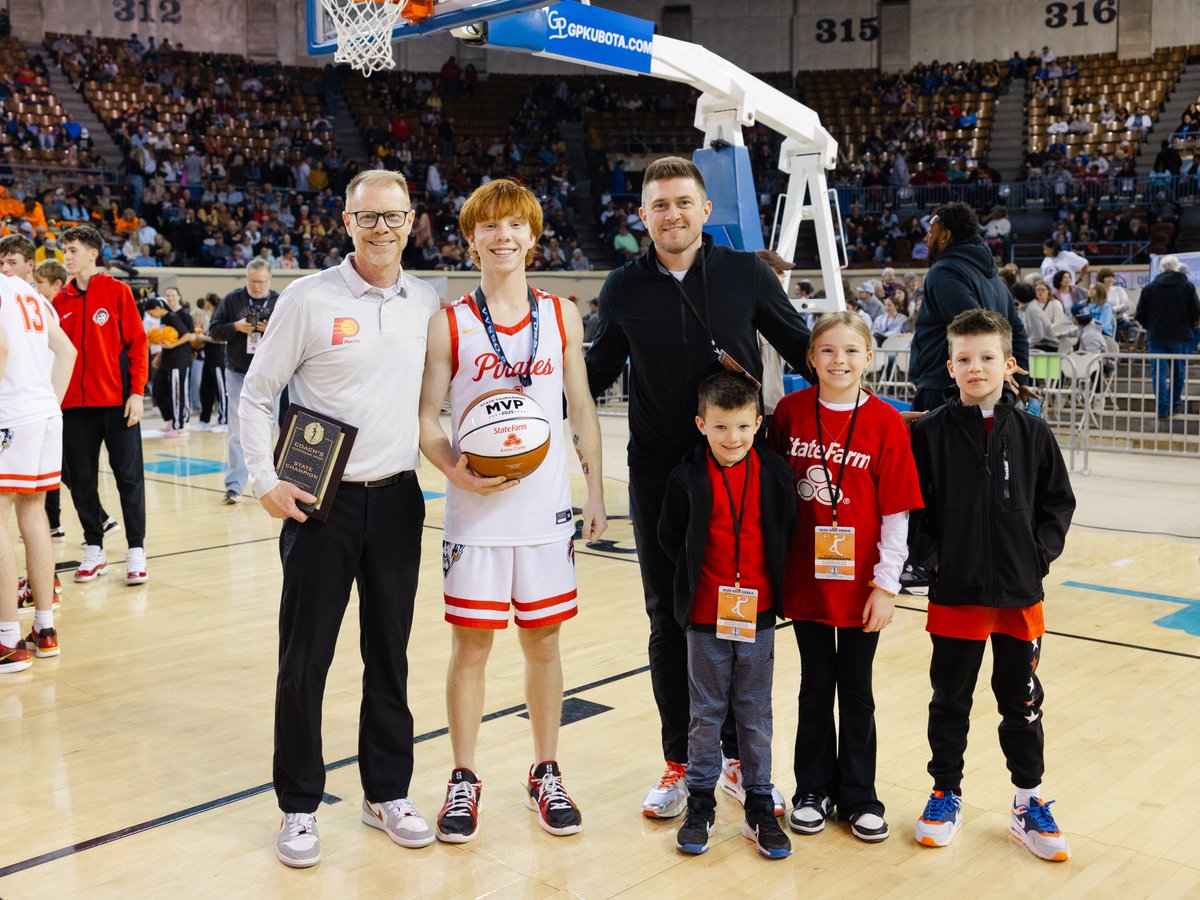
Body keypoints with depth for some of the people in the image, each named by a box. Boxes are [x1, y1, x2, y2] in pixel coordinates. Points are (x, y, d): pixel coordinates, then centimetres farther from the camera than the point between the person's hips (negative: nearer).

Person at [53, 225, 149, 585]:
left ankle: (136, 552, 8)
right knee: (81, 480, 8)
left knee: (129, 476, 1)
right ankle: (94, 549, 20)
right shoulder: (60, 300, 9)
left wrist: (137, 392, -10)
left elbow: (137, 343, -4)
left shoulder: (117, 291, -2)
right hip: (74, 404, 4)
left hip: (117, 402, -4)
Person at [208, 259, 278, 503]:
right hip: (237, 374, 0)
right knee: (237, 433, -1)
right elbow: (214, 329, 2)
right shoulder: (232, 300, 2)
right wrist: (235, 327, -16)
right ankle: (234, 486, 1)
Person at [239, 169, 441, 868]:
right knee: (305, 658, 3)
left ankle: (388, 792, 27)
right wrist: (266, 481, -8)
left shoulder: (430, 303, 5)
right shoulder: (309, 297, -5)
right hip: (322, 498, -3)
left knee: (390, 654, 12)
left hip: (397, 497, 3)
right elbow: (258, 393, 0)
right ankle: (300, 806, 19)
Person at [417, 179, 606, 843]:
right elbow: (427, 417, -1)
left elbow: (581, 410, 9)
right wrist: (457, 470, -19)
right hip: (476, 512, -2)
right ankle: (464, 781, 22)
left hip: (547, 511, 2)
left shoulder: (562, 316, 5)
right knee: (470, 645, 6)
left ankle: (546, 775, 27)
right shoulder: (450, 324, -2)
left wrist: (596, 493, 6)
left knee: (543, 641, 11)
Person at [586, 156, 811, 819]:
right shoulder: (625, 288, 2)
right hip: (658, 475, 1)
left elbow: (804, 350, 6)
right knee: (669, 620, 8)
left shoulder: (746, 274, -1)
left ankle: (738, 758, 24)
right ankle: (679, 764, 22)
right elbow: (598, 372, 14)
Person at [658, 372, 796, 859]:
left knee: (756, 714, 11)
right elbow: (669, 536, 2)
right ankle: (700, 802, 25)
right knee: (706, 713, 11)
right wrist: (696, 577, 2)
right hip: (705, 618, -1)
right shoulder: (688, 476, -8)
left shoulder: (774, 473, -5)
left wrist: (772, 584, 3)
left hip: (757, 616, 1)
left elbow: (786, 534, 5)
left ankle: (759, 805, 23)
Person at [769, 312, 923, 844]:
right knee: (816, 687, 14)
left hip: (860, 582, -1)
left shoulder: (886, 423, -7)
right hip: (805, 579, 1)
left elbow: (896, 512, -6)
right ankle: (814, 791, 28)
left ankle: (859, 796, 27)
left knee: (856, 690, 12)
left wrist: (887, 583, -8)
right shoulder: (790, 413, -3)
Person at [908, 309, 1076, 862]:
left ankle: (1029, 804, 27)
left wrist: (1040, 552, -5)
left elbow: (1058, 502, 6)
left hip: (1020, 592, 1)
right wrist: (931, 556, -10)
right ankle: (946, 794, 28)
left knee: (1022, 699, 13)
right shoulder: (930, 432, -5)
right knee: (950, 699, 11)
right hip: (955, 592, -1)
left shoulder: (1031, 433, 0)